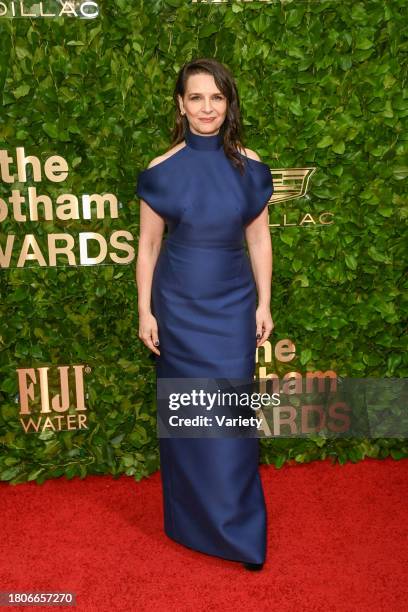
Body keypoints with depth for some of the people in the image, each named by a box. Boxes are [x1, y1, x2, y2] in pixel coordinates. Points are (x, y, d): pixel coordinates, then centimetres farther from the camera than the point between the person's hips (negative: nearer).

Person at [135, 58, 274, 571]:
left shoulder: (249, 167, -2)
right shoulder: (162, 171, -5)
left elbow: (259, 240, 4)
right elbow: (148, 246, -1)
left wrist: (263, 303, 2)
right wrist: (145, 311, -2)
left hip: (233, 305, 1)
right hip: (179, 306, 0)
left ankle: (239, 529, 22)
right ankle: (192, 522, 31)